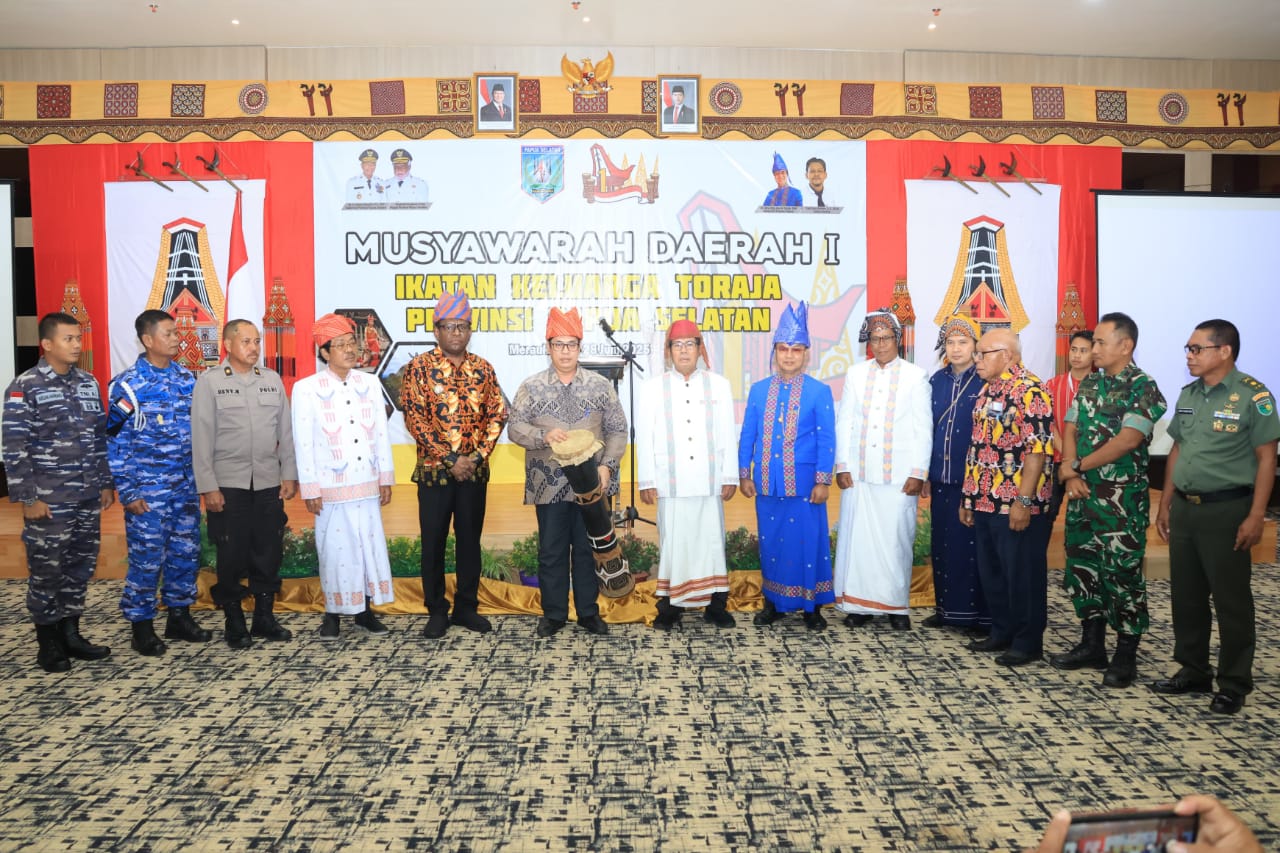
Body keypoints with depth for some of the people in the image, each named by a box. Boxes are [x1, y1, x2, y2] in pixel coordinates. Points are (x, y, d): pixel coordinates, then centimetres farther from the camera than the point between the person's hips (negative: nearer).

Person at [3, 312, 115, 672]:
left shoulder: (89, 383, 9)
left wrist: (106, 483, 12)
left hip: (88, 497, 5)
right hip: (49, 500, -5)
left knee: (80, 567, 12)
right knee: (46, 571, 6)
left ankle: (70, 634, 26)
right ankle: (48, 643, 19)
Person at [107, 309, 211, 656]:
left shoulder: (188, 379, 5)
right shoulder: (128, 385, -9)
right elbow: (115, 442, -7)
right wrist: (128, 493, -9)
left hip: (186, 487, 5)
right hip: (148, 490, -5)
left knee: (186, 553, 11)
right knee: (147, 558, 3)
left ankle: (179, 616, 25)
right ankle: (141, 626, 18)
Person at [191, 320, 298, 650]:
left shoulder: (272, 379, 8)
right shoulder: (209, 381, -2)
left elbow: (285, 431, 9)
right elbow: (202, 437, -4)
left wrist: (289, 474, 5)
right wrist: (208, 487, -7)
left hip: (269, 484, 3)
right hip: (228, 484, -3)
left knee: (269, 553, 8)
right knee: (232, 555, 4)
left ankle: (264, 617, 22)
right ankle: (234, 623, 19)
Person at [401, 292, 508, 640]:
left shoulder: (483, 368, 6)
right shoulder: (419, 367, -4)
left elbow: (497, 414, 4)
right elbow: (414, 418, -10)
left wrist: (477, 456, -9)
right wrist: (450, 459, -14)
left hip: (475, 470, 3)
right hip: (433, 470, -3)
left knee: (470, 539, 10)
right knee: (433, 541, 5)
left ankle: (467, 607, 23)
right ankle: (437, 611, 18)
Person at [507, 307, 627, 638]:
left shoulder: (600, 385, 2)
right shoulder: (531, 387, 0)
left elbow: (617, 430, 3)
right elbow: (514, 428, -2)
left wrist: (607, 466, -9)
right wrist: (544, 435, -20)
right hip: (549, 484, 0)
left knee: (588, 549, 11)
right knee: (551, 551, 8)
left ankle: (589, 611, 25)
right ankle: (553, 613, 23)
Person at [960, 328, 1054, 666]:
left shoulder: (1030, 391, -14)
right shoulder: (988, 390, 15)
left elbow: (1038, 450, -20)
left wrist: (1024, 501, -23)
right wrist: (969, 496, 17)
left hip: (1016, 505, -9)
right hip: (985, 502, 9)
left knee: (1023, 574, 3)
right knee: (991, 572, 16)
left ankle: (1028, 642, 15)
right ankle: (1002, 632, 29)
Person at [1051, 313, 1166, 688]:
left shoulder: (1143, 388, -9)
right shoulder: (1089, 383, 11)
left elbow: (1127, 440, -18)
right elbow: (1069, 430, 8)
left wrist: (1075, 466, -11)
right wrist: (1071, 476, -7)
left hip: (1122, 498, -7)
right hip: (1082, 493, 7)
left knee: (1122, 573, -1)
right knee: (1082, 567, 12)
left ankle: (1126, 656, 13)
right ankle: (1091, 645, 25)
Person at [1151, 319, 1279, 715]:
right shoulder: (1188, 394, 10)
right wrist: (1165, 504, 13)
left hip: (1226, 511, -6)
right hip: (1184, 508, 7)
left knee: (1231, 600, 3)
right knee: (1186, 595, 13)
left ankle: (1234, 684, 16)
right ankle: (1193, 672, 27)